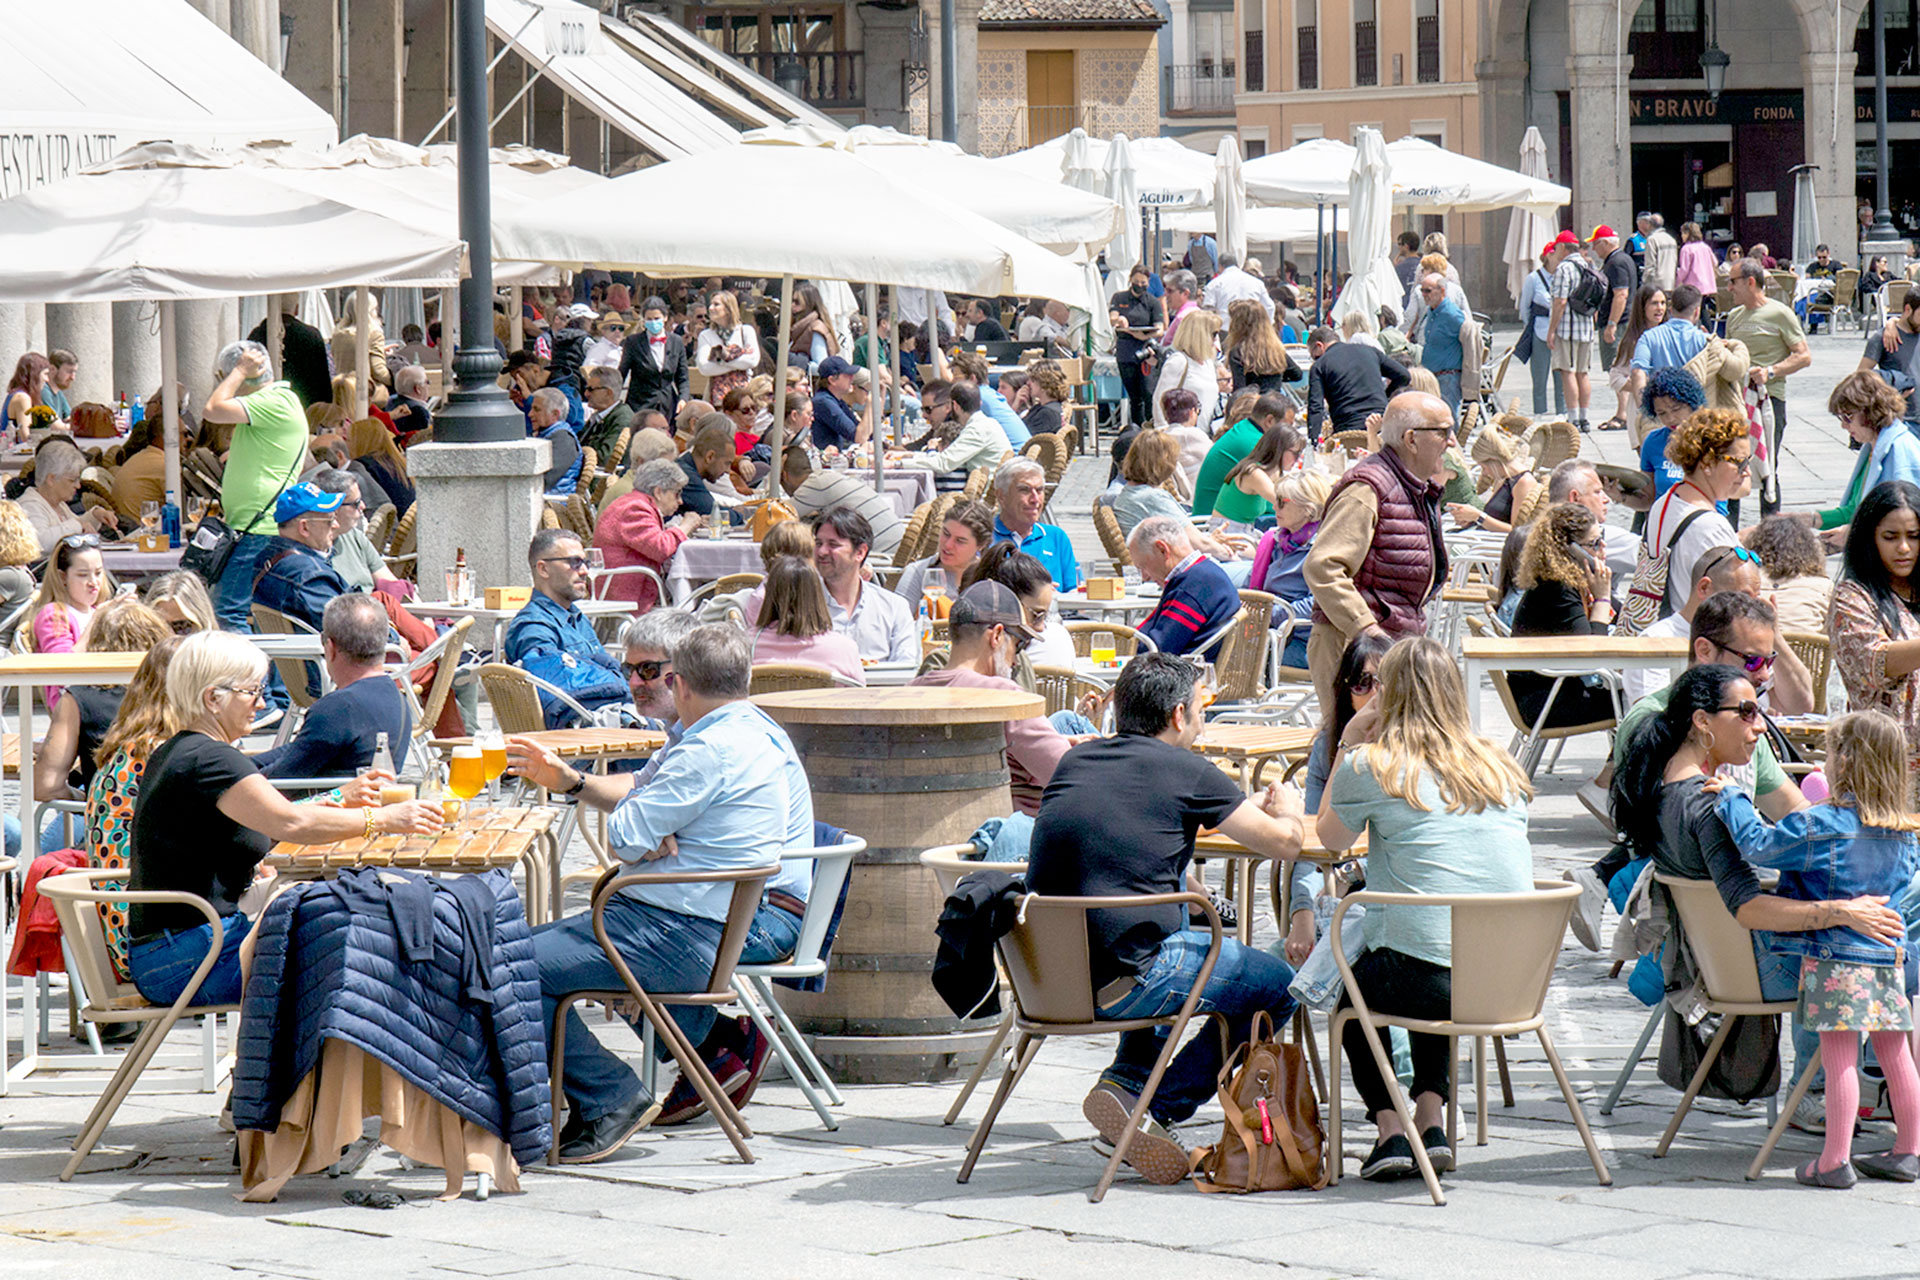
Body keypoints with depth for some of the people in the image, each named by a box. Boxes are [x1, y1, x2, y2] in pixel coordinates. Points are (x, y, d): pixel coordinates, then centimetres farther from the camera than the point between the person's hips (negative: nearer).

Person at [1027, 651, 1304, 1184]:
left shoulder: (1073, 762, 15)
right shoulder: (1186, 772, -3)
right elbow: (1286, 841, 3)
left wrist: (1252, 807, 45)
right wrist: (1285, 807, 28)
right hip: (1119, 986, -7)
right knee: (1279, 984, 13)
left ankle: (1129, 1078, 20)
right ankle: (1152, 1107, 0)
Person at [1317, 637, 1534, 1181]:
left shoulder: (1370, 767, -2)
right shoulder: (1502, 768, 11)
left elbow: (1330, 838, 16)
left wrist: (1347, 747, 19)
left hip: (1422, 977, -4)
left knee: (1351, 989, 31)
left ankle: (1390, 1128, 18)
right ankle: (1431, 1120, 25)